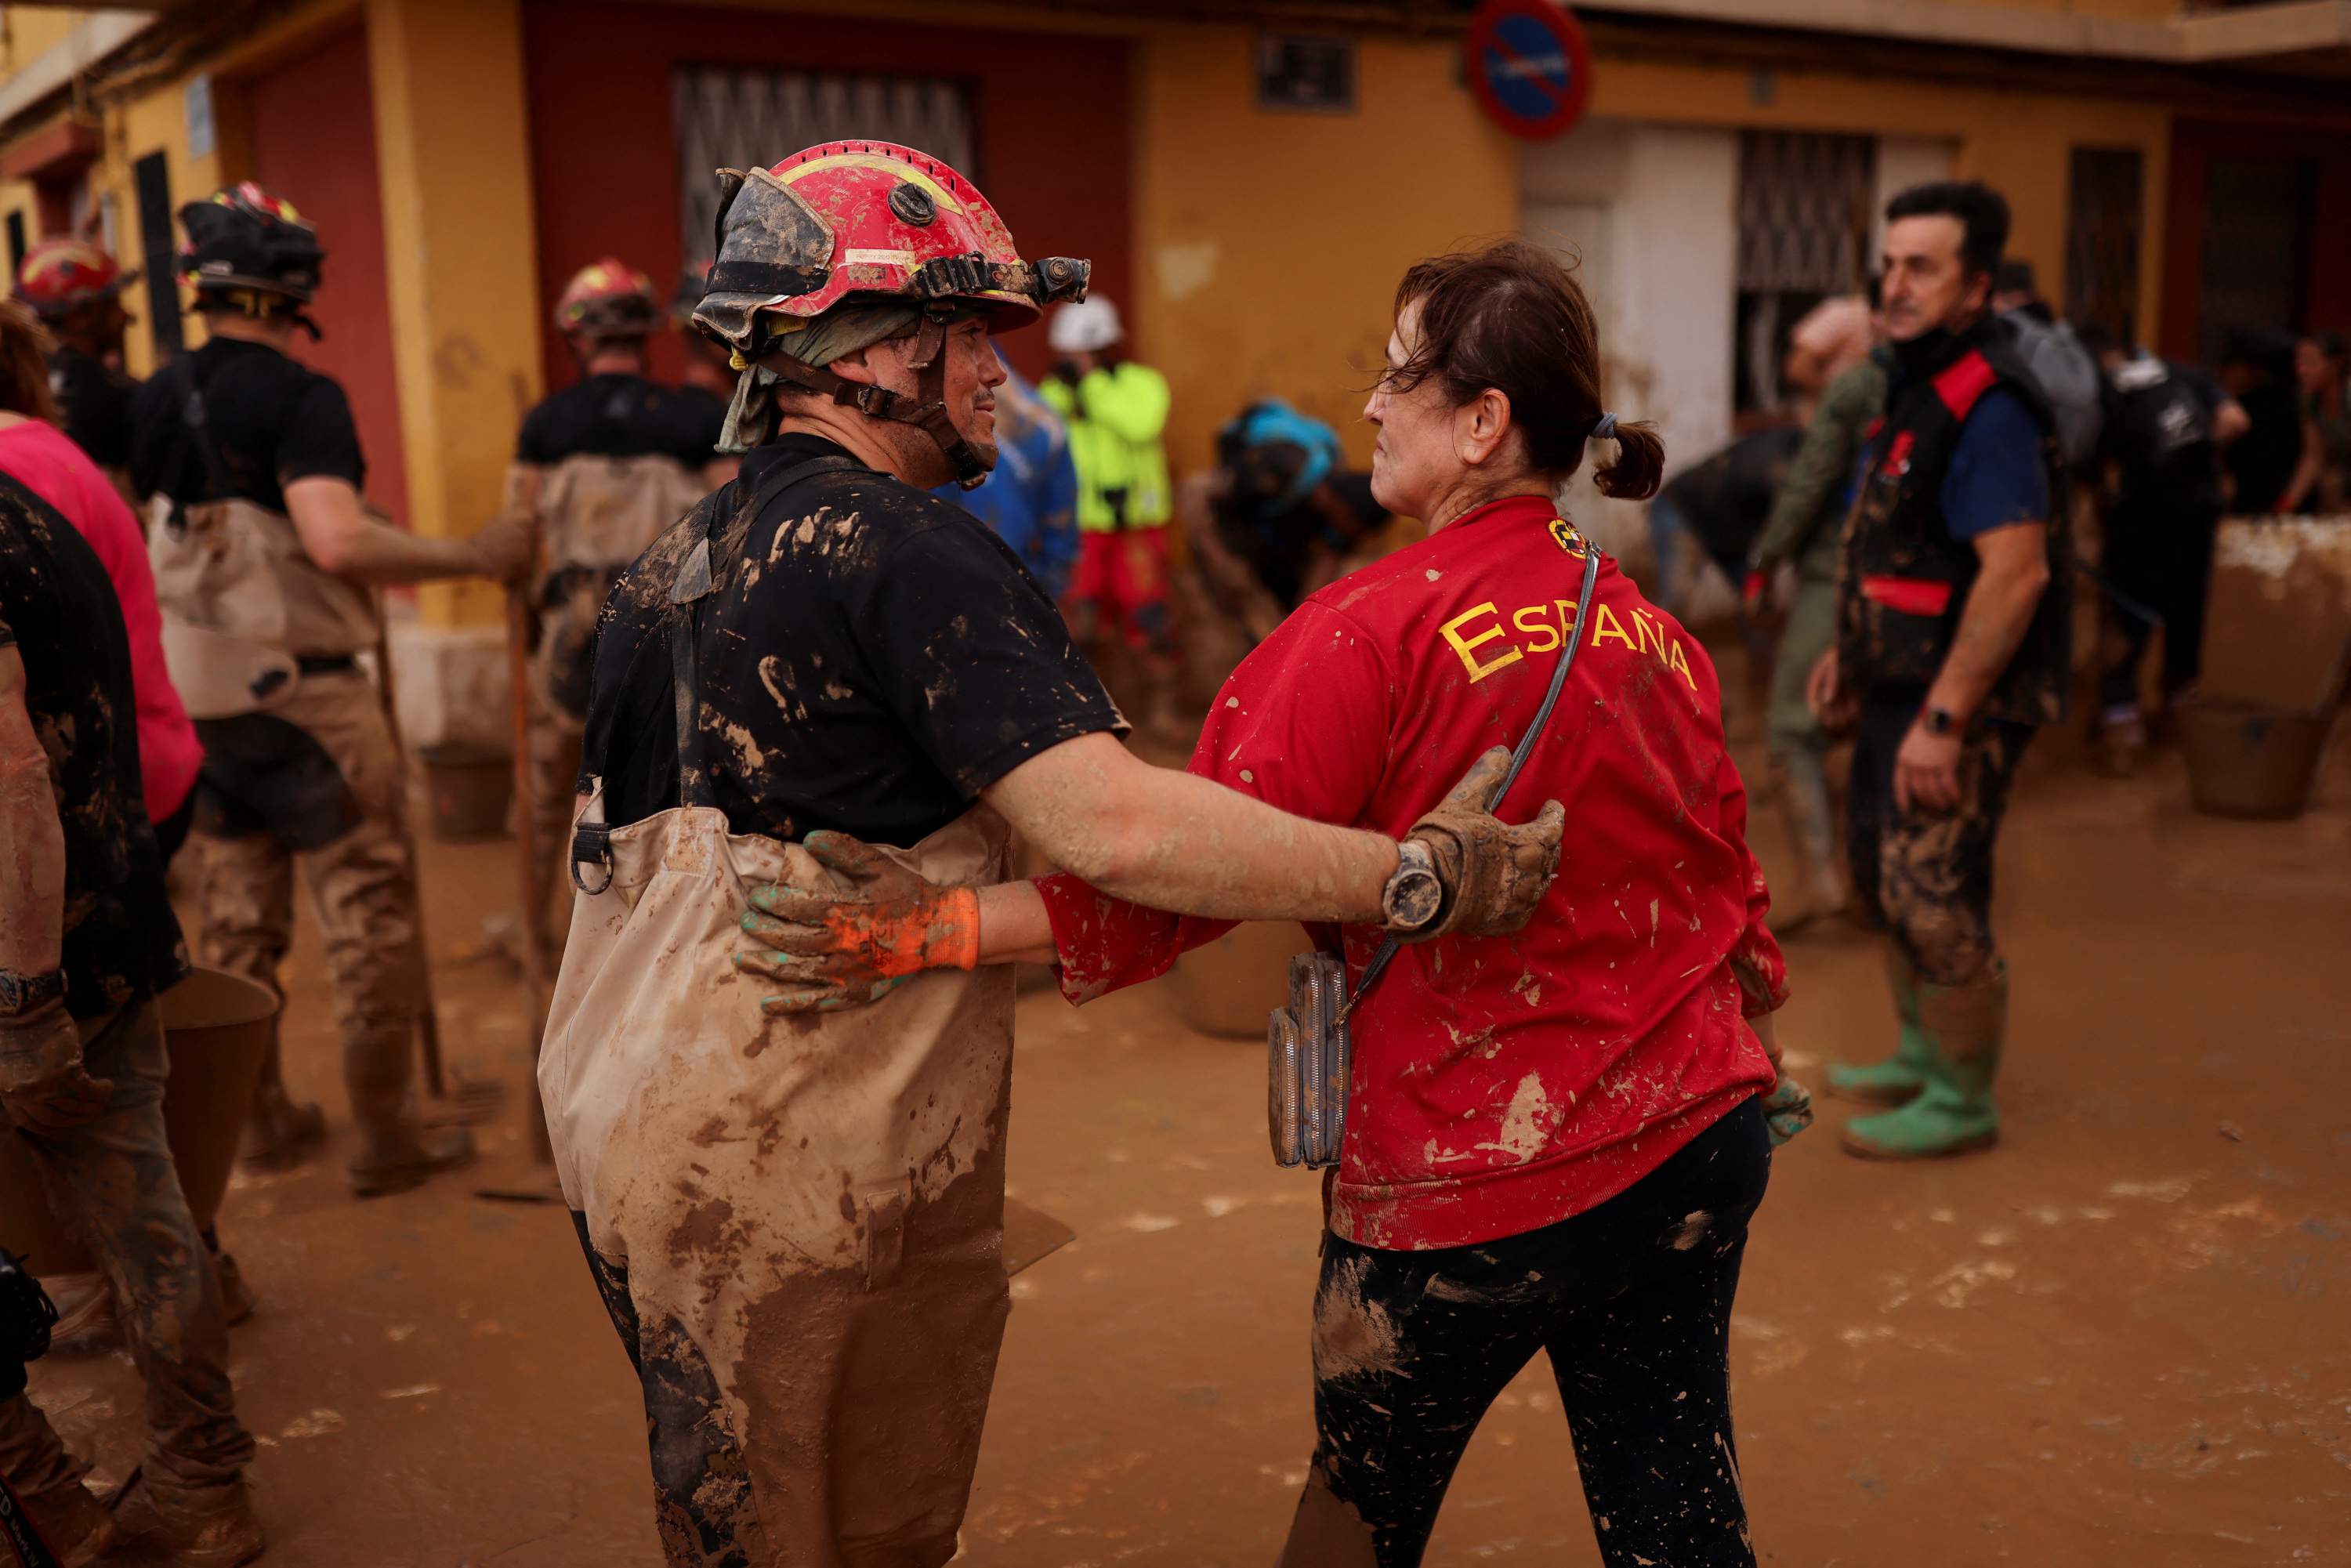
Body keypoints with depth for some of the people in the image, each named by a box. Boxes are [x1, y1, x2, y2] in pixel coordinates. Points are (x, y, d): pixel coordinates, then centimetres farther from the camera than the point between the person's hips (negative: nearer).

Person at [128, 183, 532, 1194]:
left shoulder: (156, 401, 7)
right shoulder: (300, 397, -16)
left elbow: (154, 533, 16)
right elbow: (337, 540, -29)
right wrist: (472, 556, -22)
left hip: (198, 696, 7)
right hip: (303, 693, -7)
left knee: (236, 913, 17)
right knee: (369, 915, 3)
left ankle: (263, 1117, 29)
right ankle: (386, 1137, 9)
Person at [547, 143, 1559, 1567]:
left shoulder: (682, 559, 11)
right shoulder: (904, 549, -18)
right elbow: (1116, 826, -29)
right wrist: (1429, 874, -22)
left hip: (658, 1141, 9)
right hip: (803, 1182, -9)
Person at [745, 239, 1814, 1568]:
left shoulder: (1375, 632, -18)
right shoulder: (1656, 633, 5)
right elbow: (1727, 878, 13)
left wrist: (931, 929, -24)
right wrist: (1748, 1063, 27)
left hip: (1480, 1178, -6)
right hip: (1702, 1142, 6)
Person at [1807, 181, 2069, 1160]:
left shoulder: (1987, 409, -20)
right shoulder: (1917, 390, 12)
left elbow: (2015, 572, -27)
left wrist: (1942, 718, -27)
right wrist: (1849, 651, 19)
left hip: (1961, 701, -10)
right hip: (1902, 686, 10)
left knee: (1935, 898, -4)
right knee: (1881, 870, 19)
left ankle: (1962, 1105, 12)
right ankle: (1923, 1058, 36)